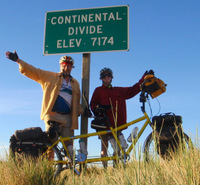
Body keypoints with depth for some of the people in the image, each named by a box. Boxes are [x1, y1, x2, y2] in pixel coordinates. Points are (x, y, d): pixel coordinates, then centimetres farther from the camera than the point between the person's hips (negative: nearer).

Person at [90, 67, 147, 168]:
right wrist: (96, 109, -16)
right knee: (104, 146, -2)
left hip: (117, 124, 3)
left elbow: (132, 90, 16)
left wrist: (144, 78, 10)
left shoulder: (119, 90, 19)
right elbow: (92, 104, 7)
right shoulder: (98, 90, 12)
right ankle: (105, 168, 3)